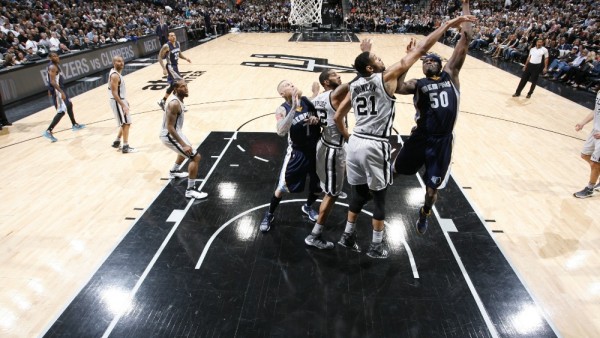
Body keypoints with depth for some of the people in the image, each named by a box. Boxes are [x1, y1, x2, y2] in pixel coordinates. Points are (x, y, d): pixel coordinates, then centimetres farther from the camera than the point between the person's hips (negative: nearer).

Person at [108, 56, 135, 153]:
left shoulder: (117, 73, 11)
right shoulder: (115, 75, -20)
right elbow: (114, 93, -25)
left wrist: (125, 102, 21)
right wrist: (123, 105, -29)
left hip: (121, 100, 10)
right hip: (117, 102, -10)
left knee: (125, 123, 18)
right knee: (126, 123, -8)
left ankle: (117, 142, 28)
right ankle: (125, 147, -4)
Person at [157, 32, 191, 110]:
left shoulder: (177, 43, 4)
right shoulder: (166, 46, -18)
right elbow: (160, 57, -16)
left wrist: (185, 58, 1)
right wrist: (164, 68, -24)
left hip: (175, 66, 9)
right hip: (170, 67, -9)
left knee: (172, 86, 16)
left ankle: (162, 102, 30)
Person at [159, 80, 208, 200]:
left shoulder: (177, 98, 5)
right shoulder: (174, 103, -26)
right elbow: (170, 127, -29)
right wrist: (183, 144, -33)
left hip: (174, 132, 11)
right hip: (170, 135, -11)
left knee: (185, 151, 36)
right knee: (195, 157, -14)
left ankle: (174, 171, 56)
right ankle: (190, 190, -10)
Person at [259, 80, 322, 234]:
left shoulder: (309, 101, -5)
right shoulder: (282, 110, -15)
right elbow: (281, 131, -33)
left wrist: (317, 119, -19)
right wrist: (293, 108, -39)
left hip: (316, 150, 4)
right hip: (297, 152, -4)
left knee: (318, 185, 16)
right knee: (282, 187, 0)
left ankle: (308, 207, 46)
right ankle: (269, 214, 25)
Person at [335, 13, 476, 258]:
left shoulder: (354, 86, 9)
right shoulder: (386, 78, -7)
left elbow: (338, 117, 14)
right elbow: (420, 50, -7)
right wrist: (448, 25, -3)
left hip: (355, 143, 6)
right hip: (375, 146, -6)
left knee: (359, 192, 22)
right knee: (379, 197, 11)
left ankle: (348, 235, 35)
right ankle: (376, 247, 23)